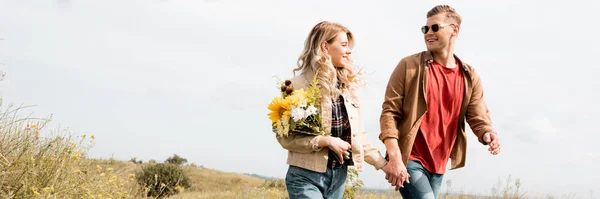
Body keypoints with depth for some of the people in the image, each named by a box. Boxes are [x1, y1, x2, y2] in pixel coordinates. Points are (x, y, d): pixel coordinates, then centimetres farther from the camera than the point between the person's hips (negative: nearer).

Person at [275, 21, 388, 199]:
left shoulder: (349, 86, 8)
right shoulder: (300, 85, -10)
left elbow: (358, 135, 11)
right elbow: (285, 136, -12)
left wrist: (382, 163, 2)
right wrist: (326, 141, -20)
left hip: (339, 175, 6)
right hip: (306, 175, -6)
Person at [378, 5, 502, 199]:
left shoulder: (469, 76, 5)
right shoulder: (409, 66, -6)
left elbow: (478, 116, 1)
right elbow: (389, 112, -9)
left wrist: (488, 134, -24)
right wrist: (394, 157, -20)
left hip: (439, 164, 5)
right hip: (410, 159, -4)